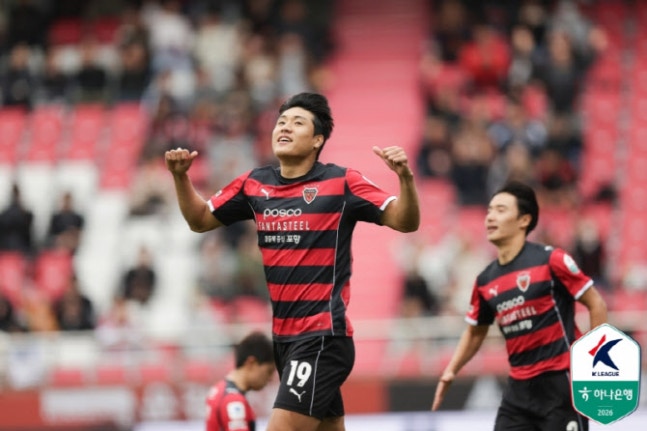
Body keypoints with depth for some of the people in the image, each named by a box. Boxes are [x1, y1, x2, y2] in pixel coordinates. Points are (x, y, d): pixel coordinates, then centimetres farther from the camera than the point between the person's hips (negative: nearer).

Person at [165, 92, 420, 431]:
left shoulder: (341, 183, -7)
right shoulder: (254, 185, 8)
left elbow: (405, 221, -11)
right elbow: (200, 220, 20)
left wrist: (405, 177, -29)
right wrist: (180, 177, 3)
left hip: (322, 338, -7)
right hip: (284, 337, 7)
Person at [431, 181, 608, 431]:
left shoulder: (551, 261, -10)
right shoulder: (485, 281, 7)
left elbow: (596, 304, -6)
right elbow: (475, 332, 22)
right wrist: (451, 371, 9)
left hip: (560, 382, -6)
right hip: (520, 387, 6)